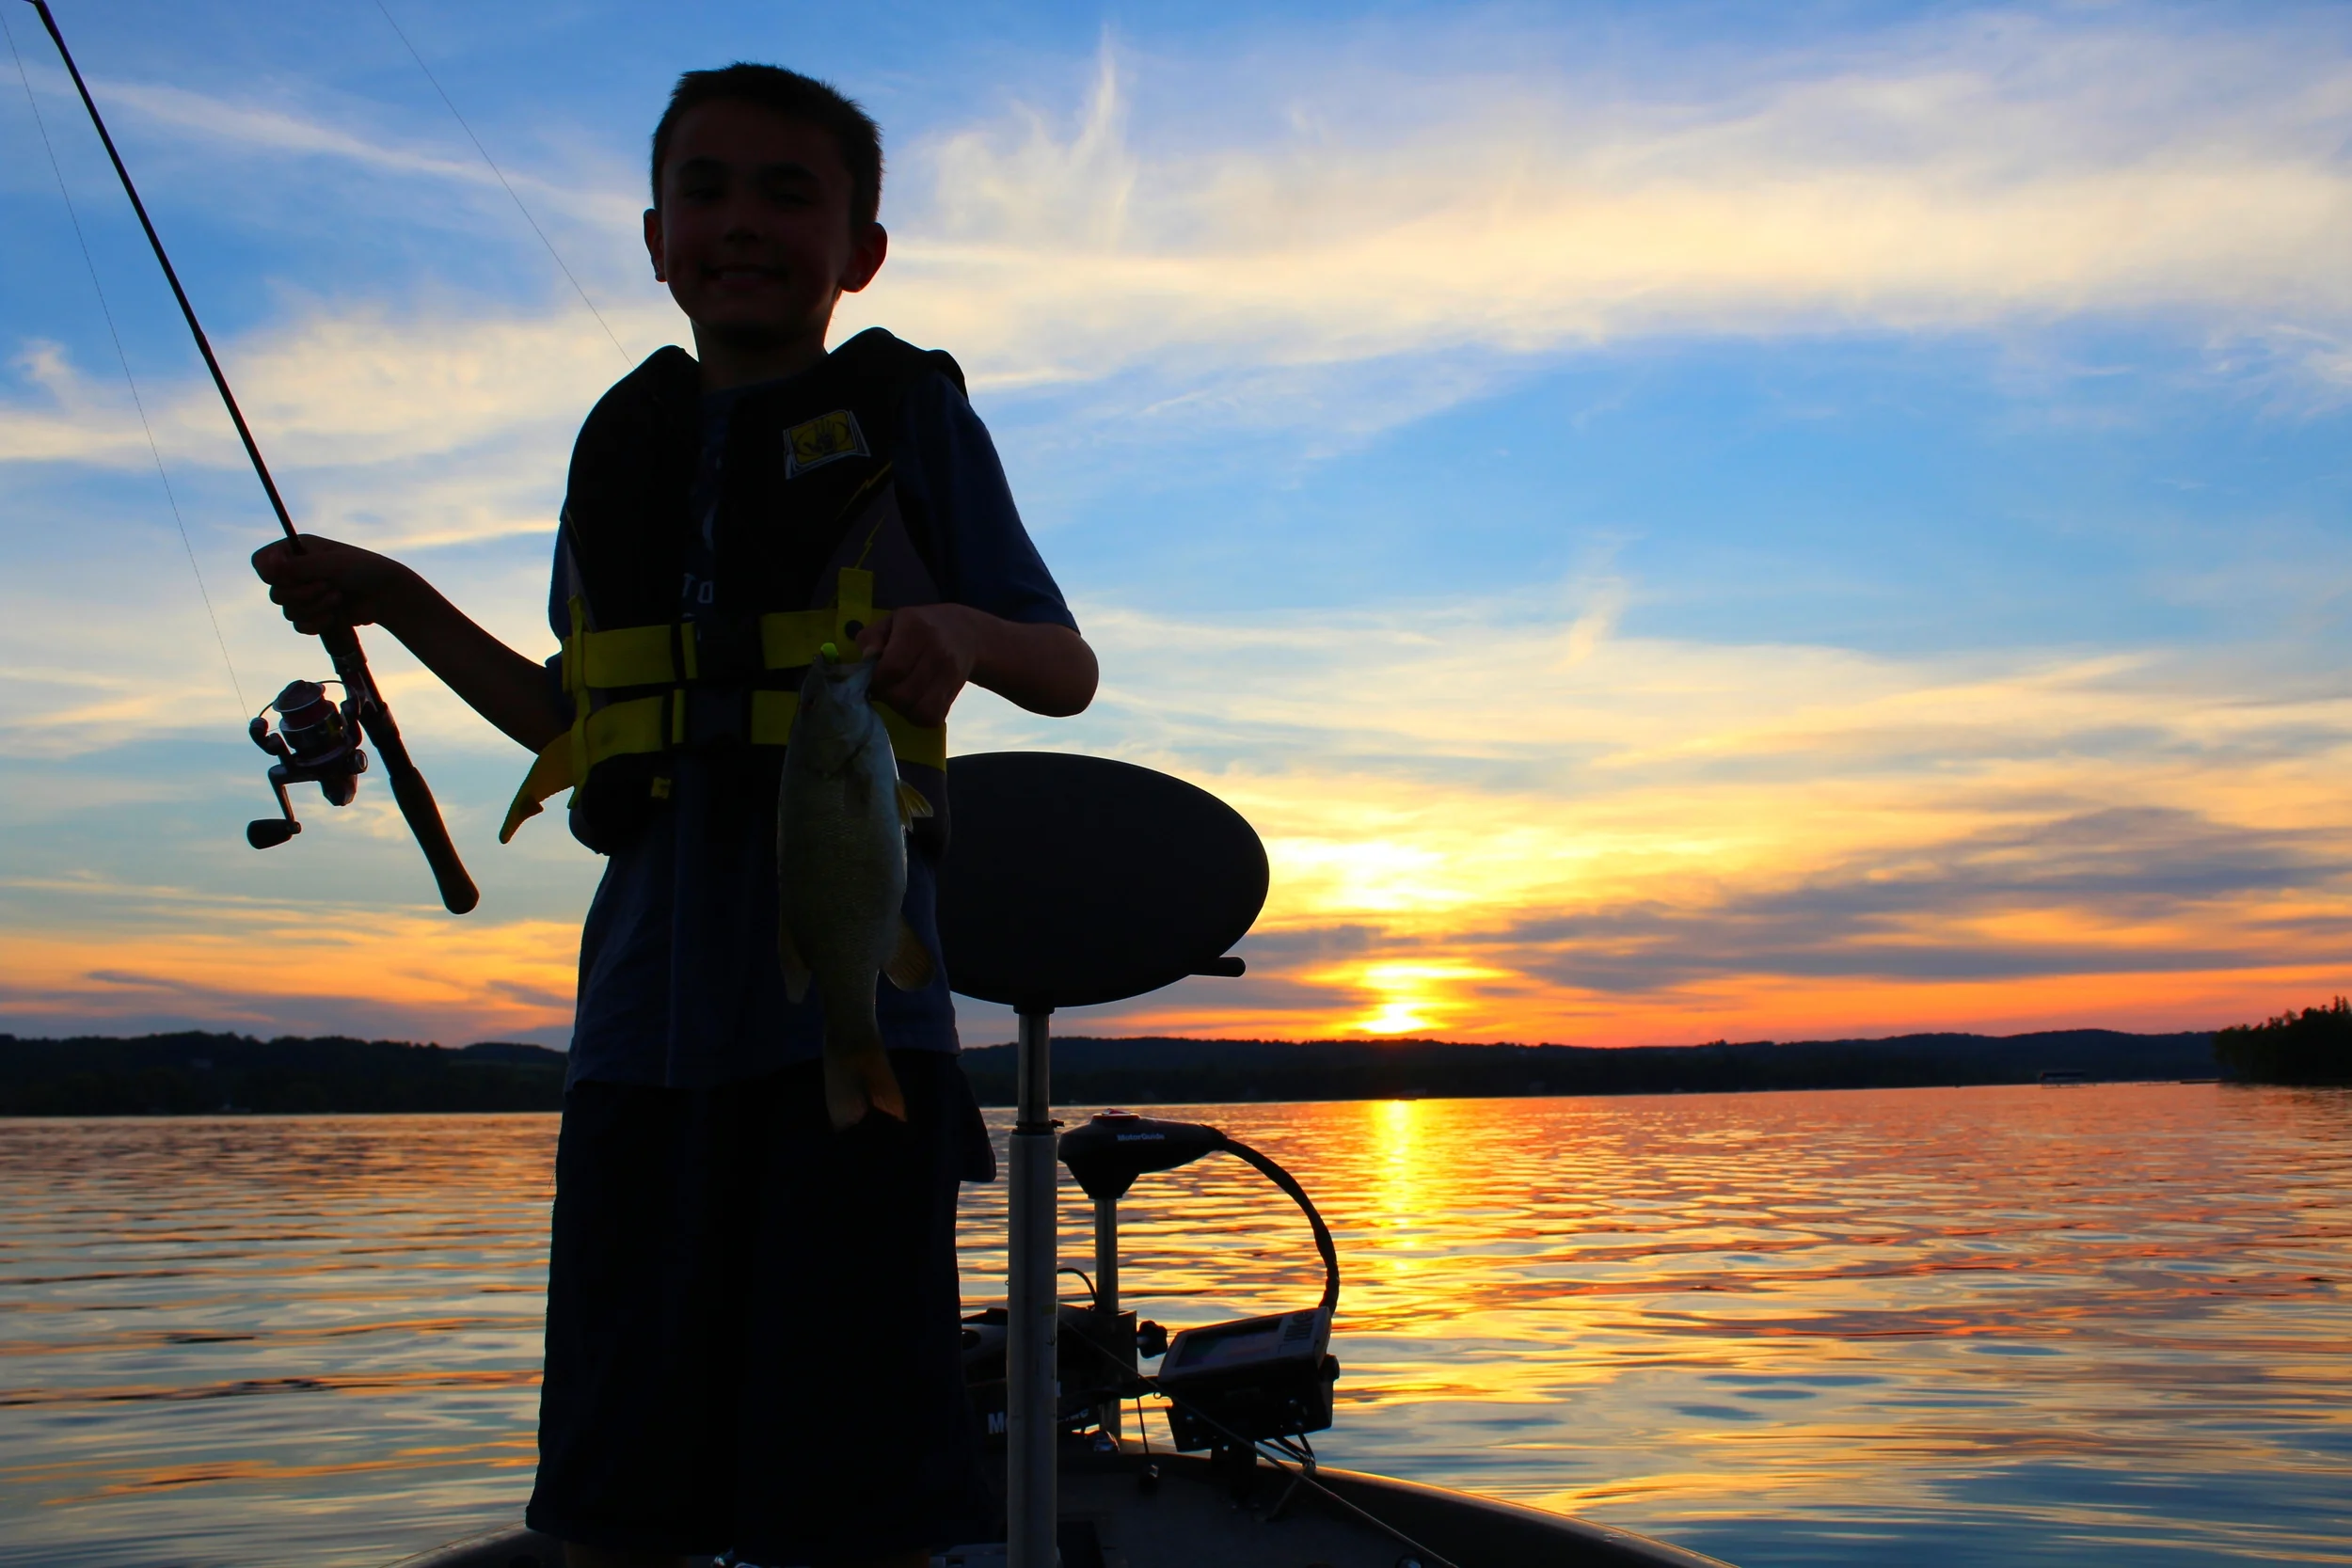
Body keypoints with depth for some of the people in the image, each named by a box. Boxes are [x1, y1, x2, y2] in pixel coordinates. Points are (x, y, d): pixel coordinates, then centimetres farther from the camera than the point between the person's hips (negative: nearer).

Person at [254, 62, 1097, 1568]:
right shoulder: (621, 447, 18)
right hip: (647, 1003, 5)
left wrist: (958, 631, -16)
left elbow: (1069, 671, 5)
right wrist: (404, 608, 17)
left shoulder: (906, 413, 6)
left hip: (850, 994, -4)